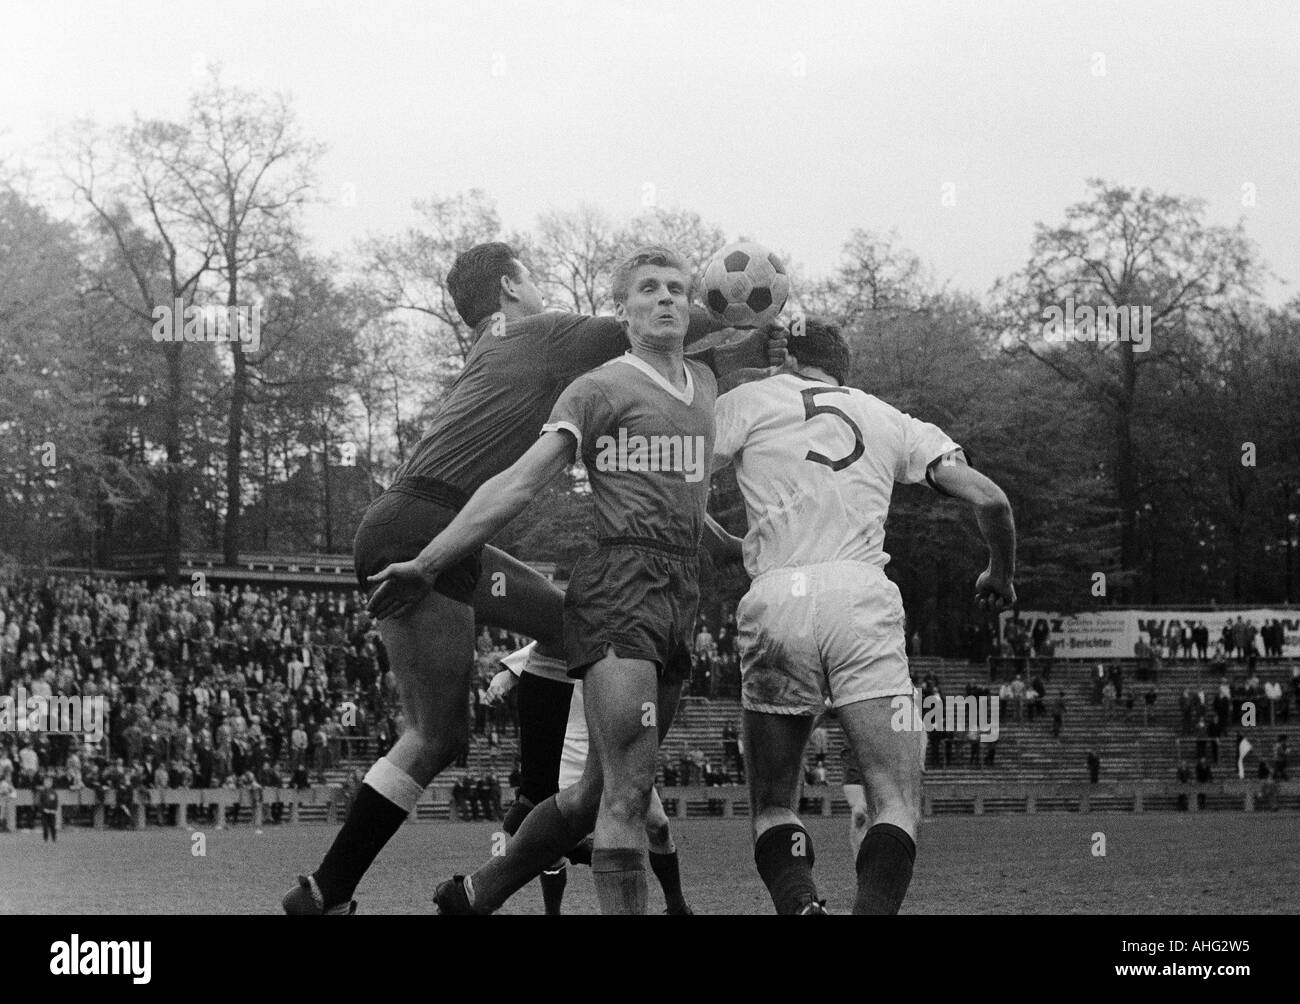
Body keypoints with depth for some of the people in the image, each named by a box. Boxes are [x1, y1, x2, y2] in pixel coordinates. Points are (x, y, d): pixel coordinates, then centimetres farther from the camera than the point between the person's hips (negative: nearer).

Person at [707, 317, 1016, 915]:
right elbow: (989, 499, 18)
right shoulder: (890, 421, 23)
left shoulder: (747, 402, 18)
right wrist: (1000, 574, 38)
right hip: (861, 596, 0)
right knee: (897, 807, -3)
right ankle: (871, 910, -29)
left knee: (773, 807, 10)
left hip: (776, 601, 0)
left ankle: (799, 906, -18)